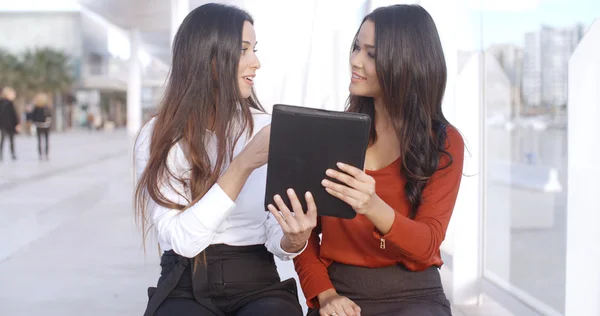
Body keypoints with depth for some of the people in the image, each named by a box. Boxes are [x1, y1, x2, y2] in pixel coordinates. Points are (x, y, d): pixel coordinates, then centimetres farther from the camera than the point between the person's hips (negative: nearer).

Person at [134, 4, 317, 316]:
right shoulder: (157, 137, -2)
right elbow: (182, 239, -14)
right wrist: (244, 165, -22)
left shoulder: (271, 130, 2)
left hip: (258, 286, 1)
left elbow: (276, 239, 1)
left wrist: (294, 239, -23)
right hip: (185, 289, -1)